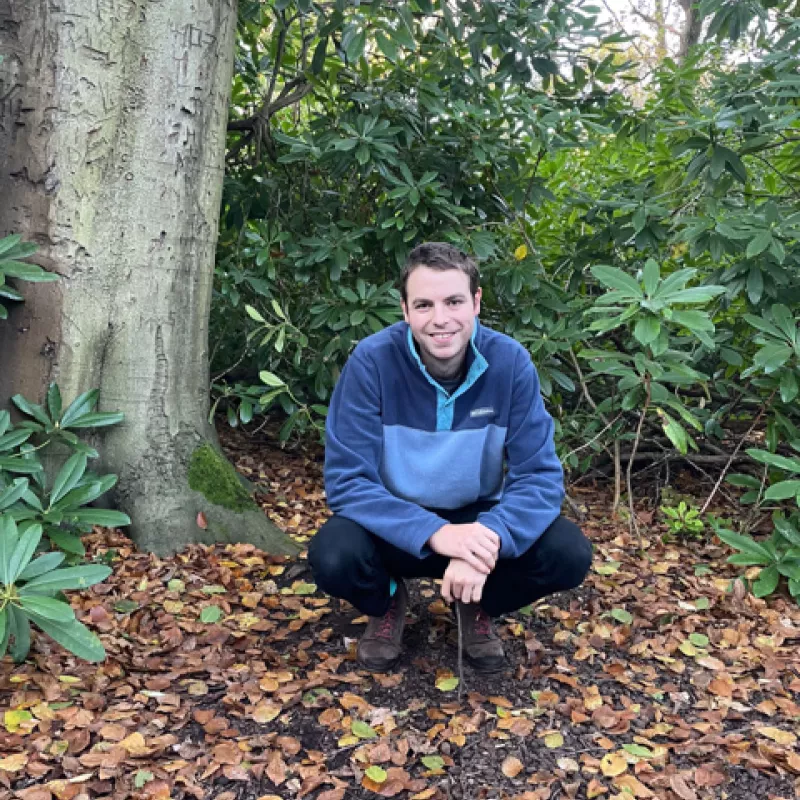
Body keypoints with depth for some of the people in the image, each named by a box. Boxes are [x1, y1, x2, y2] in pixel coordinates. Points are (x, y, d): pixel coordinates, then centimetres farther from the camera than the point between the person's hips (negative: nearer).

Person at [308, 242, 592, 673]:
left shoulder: (510, 361, -16)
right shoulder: (371, 361, -21)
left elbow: (539, 475, -17)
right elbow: (347, 480, -22)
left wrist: (488, 538, -37)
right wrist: (434, 533, -36)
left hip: (478, 519, 2)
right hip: (394, 524, -1)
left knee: (569, 553, -24)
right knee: (334, 556, -32)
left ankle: (479, 606, 9)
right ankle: (386, 603, 6)